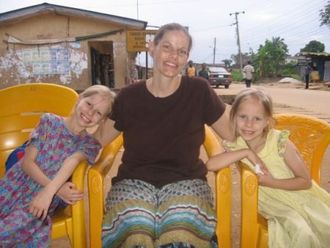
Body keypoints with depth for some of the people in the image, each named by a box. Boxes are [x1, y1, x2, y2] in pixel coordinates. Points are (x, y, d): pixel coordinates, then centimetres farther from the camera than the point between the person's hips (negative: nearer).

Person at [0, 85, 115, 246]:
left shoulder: (90, 144, 3)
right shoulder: (49, 121, 1)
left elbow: (72, 160, -18)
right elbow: (27, 162, -5)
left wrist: (49, 191, -35)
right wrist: (56, 188, -18)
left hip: (45, 198, -1)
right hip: (14, 187, 1)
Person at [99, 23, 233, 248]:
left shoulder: (199, 91, 0)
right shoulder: (129, 96, 2)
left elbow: (233, 133, 6)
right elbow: (98, 138, 10)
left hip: (185, 180, 0)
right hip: (135, 181, 1)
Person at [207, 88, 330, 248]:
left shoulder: (280, 142, -17)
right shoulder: (236, 146, -10)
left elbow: (306, 181, -10)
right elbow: (210, 165, -29)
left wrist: (271, 182, -23)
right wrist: (246, 152, -29)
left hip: (302, 197, 1)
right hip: (276, 204, 0)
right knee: (302, 234, -25)